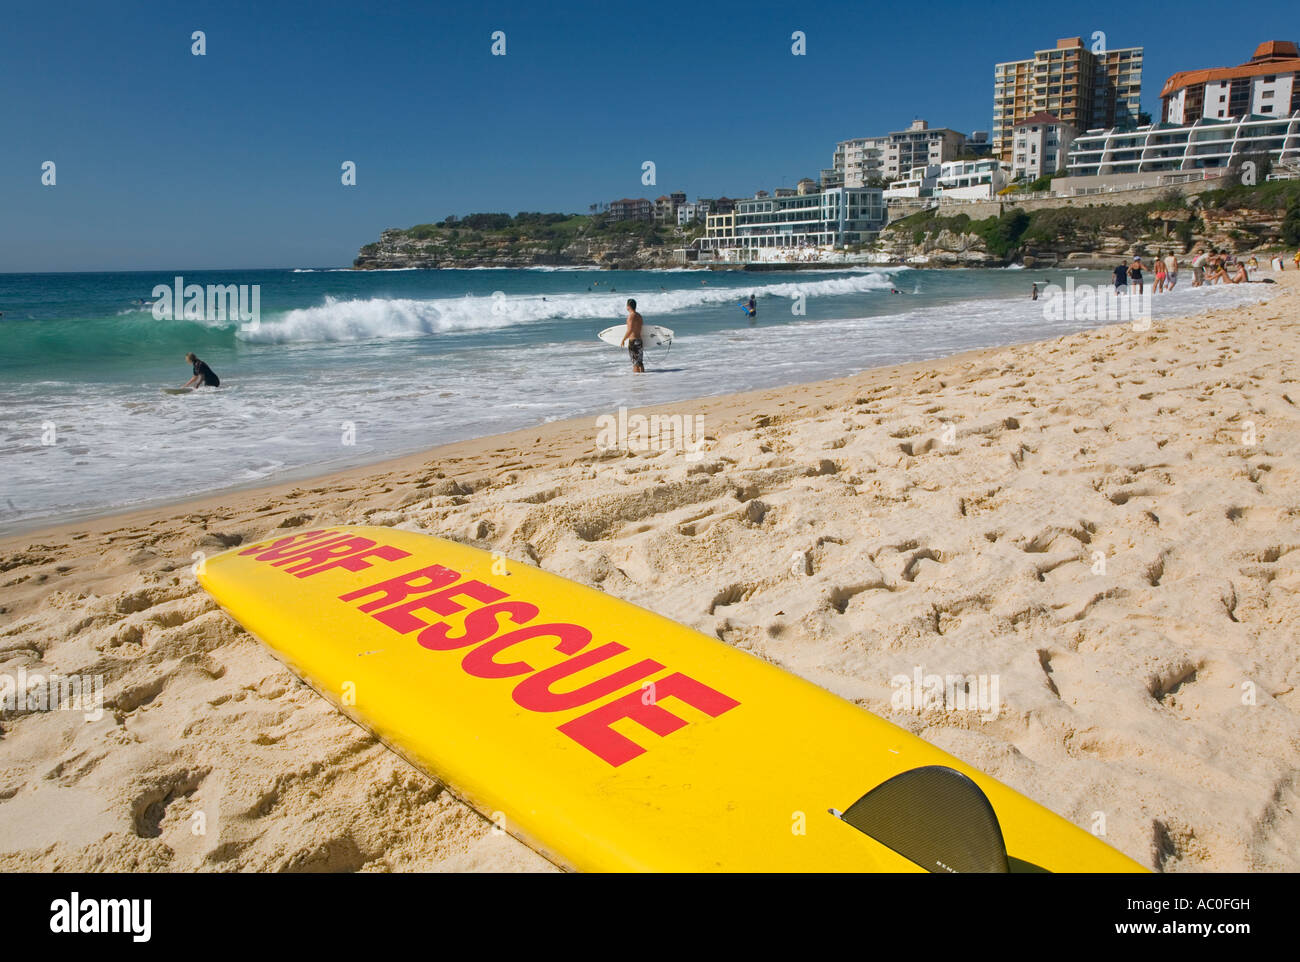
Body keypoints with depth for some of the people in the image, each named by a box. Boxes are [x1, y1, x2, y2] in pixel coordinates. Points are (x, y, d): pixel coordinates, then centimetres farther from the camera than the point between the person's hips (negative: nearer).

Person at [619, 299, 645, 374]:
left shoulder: (631, 316, -13)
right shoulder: (639, 316, 14)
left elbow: (630, 330, -21)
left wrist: (623, 340, -14)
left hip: (633, 340, -8)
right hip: (639, 339, 8)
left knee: (635, 363, -6)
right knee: (640, 363, 13)